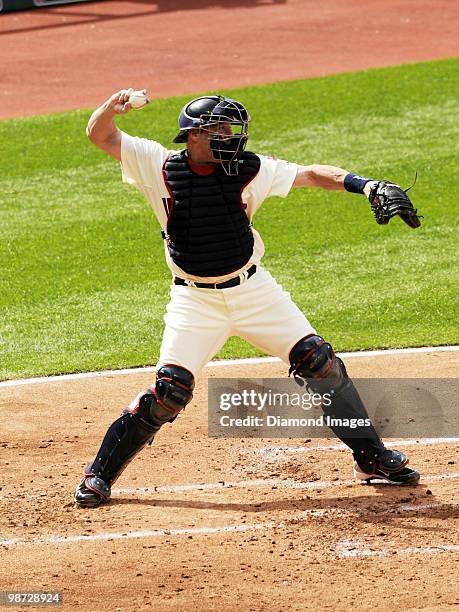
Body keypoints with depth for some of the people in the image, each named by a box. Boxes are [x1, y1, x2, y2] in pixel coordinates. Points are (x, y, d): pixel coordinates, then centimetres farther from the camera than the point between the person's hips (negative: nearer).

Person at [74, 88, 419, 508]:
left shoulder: (248, 170, -5)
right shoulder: (160, 166, -7)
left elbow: (310, 175, -4)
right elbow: (100, 135, -6)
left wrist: (361, 184, -20)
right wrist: (111, 108, -29)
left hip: (254, 290, 2)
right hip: (195, 301, -2)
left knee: (320, 363, -3)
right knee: (170, 391, -14)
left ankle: (371, 457, 12)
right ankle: (100, 475, 1)